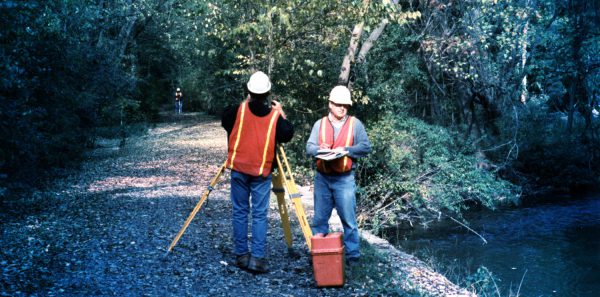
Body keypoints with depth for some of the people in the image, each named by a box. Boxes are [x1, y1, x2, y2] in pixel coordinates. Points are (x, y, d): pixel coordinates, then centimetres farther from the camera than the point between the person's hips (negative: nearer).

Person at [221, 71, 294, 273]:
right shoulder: (275, 116, -6)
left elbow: (224, 121, 13)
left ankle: (241, 255, 12)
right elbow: (287, 135, 4)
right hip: (262, 172, -1)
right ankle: (258, 258, -4)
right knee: (260, 215, 2)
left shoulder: (238, 110, -5)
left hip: (238, 169, 1)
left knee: (240, 212, 9)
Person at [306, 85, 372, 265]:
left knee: (349, 219, -1)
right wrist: (319, 149, -21)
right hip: (322, 178, 3)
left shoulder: (355, 124, 1)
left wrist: (345, 150, -17)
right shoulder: (319, 124, 7)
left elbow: (366, 147, -5)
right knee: (319, 218, 10)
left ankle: (352, 255, 8)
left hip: (345, 179, -3)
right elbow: (309, 148, 1)